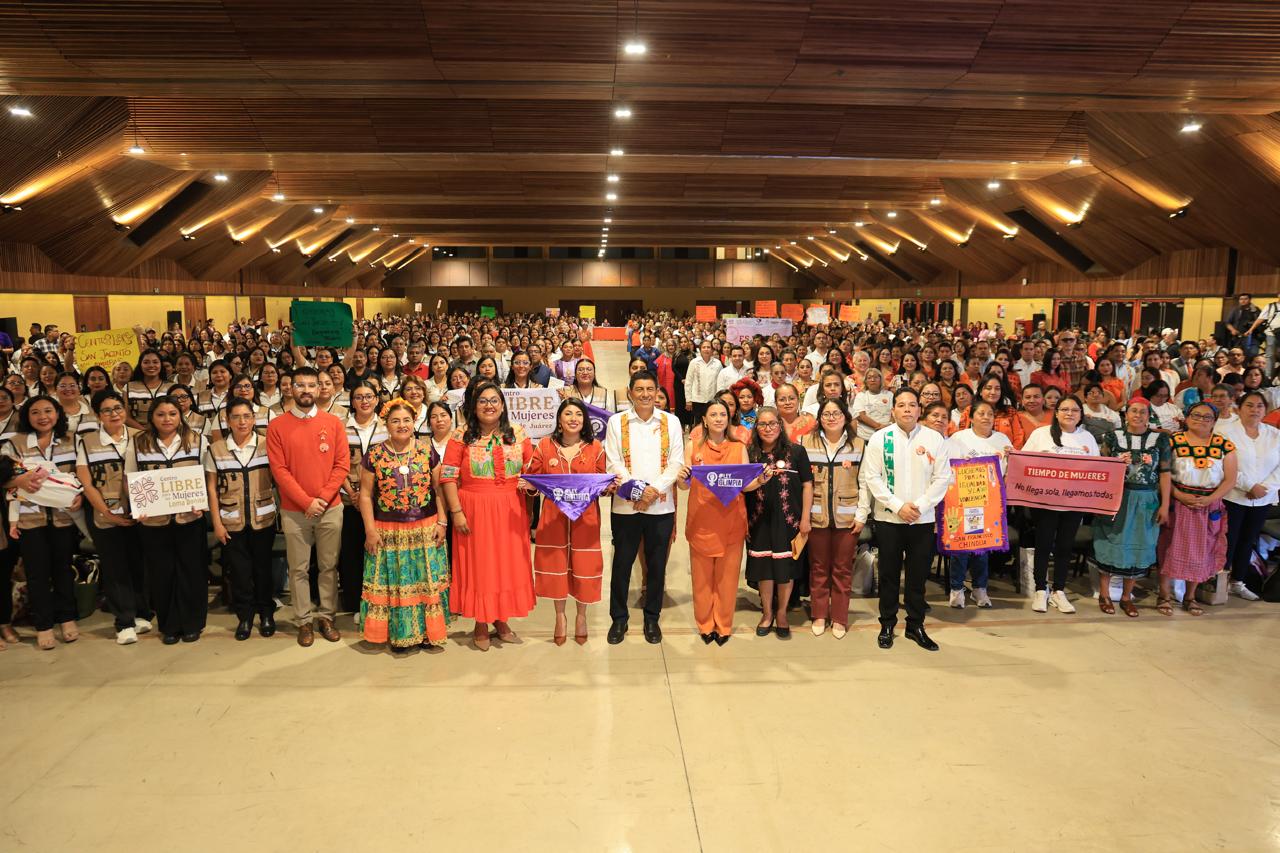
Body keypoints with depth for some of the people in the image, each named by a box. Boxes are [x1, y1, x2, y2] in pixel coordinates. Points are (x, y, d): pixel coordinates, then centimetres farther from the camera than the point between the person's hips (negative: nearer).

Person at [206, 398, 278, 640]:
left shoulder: (267, 445, -4)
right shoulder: (215, 449, -1)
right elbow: (211, 488, 2)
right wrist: (216, 522, -2)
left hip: (263, 518, 0)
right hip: (231, 521, 1)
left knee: (263, 566, 9)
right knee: (239, 570, 7)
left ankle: (266, 612, 24)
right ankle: (244, 615, 21)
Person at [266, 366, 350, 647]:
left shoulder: (333, 422, 3)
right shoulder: (277, 426, 0)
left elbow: (343, 464, 0)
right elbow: (279, 470, -5)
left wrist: (323, 498, -11)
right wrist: (307, 502, -12)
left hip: (330, 508, 1)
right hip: (294, 510, -1)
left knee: (329, 566, 8)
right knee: (298, 569, 5)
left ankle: (326, 616, 20)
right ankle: (304, 621, 15)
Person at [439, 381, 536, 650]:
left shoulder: (518, 436, 6)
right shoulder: (462, 438, -2)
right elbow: (448, 477, -5)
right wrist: (456, 512, -11)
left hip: (510, 513, 3)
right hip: (475, 512, -2)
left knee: (509, 565, 9)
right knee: (478, 565, 4)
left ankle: (502, 621, 25)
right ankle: (480, 625, 19)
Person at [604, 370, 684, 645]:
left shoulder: (671, 422, 5)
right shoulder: (617, 422, 2)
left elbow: (677, 462, -1)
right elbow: (613, 463, -3)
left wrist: (654, 489, -13)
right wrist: (637, 490, -15)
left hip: (661, 505, 1)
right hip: (625, 505, -1)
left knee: (657, 564, 9)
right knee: (622, 562, 7)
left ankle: (652, 618, 25)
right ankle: (619, 618, 22)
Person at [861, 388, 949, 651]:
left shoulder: (935, 439, 2)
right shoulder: (880, 438, -2)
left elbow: (941, 478, 0)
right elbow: (872, 477, -6)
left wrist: (920, 506, -11)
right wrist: (898, 506, -13)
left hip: (923, 519, 1)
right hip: (888, 518, -1)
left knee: (918, 574, 9)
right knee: (889, 573, 8)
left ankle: (915, 625, 23)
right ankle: (887, 625, 21)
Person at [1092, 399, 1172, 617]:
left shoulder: (1160, 439, 3)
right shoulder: (1112, 437, 0)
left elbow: (1164, 474, 2)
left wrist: (1165, 505, -2)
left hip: (1146, 501, 1)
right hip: (1115, 499, -1)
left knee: (1139, 547, 6)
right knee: (1111, 544, 2)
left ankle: (1127, 596, 20)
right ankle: (1104, 594, 14)